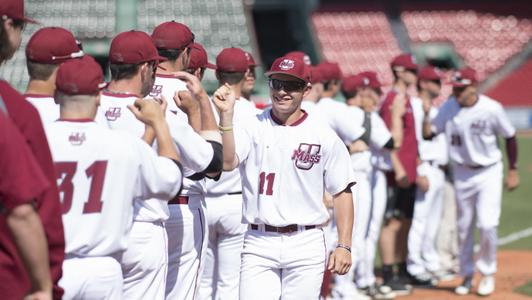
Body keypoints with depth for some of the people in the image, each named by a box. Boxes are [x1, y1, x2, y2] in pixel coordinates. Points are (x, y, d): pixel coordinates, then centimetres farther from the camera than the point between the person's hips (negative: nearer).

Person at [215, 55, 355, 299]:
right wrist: (226, 115, -23)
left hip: (306, 244, 0)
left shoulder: (324, 137, 2)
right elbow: (227, 162, -15)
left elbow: (342, 192, 3)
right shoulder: (252, 128, 3)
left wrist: (344, 246, -3)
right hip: (259, 245, 0)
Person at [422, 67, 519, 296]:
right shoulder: (449, 107, -8)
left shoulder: (492, 109, -17)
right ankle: (467, 275, 27)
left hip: (488, 172, -3)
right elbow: (427, 133, -6)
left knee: (487, 224, -12)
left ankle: (487, 272, 10)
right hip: (462, 173, 4)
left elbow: (510, 137, -4)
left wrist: (513, 170, 0)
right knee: (463, 227, 10)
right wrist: (426, 113, -24)